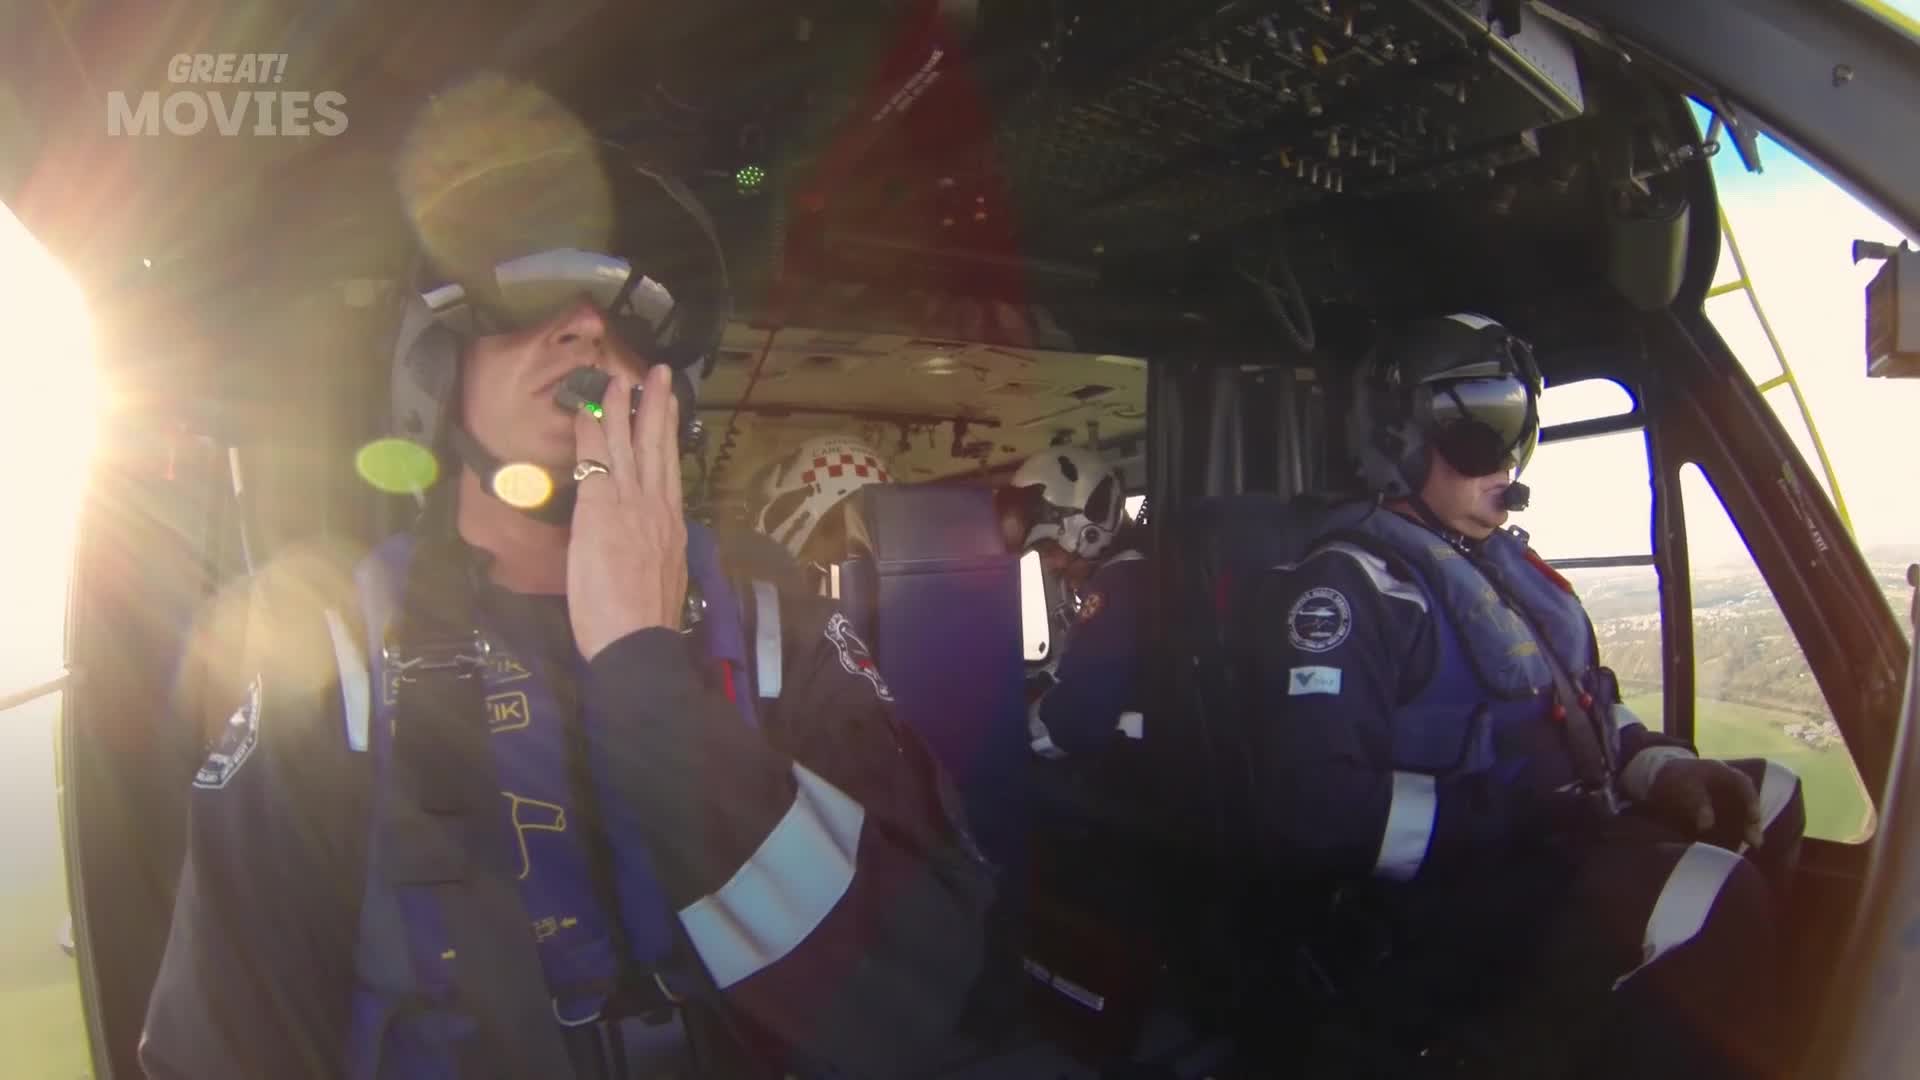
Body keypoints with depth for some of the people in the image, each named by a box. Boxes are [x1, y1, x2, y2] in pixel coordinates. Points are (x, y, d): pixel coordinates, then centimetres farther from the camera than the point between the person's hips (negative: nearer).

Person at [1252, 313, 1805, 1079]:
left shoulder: (1505, 563, 15)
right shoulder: (1350, 584, -15)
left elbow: (1588, 702, 25)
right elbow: (1315, 812, -24)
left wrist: (1664, 768, 4)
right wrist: (1516, 816, -24)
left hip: (1579, 839, 10)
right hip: (1472, 892, -10)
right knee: (1709, 901, -28)